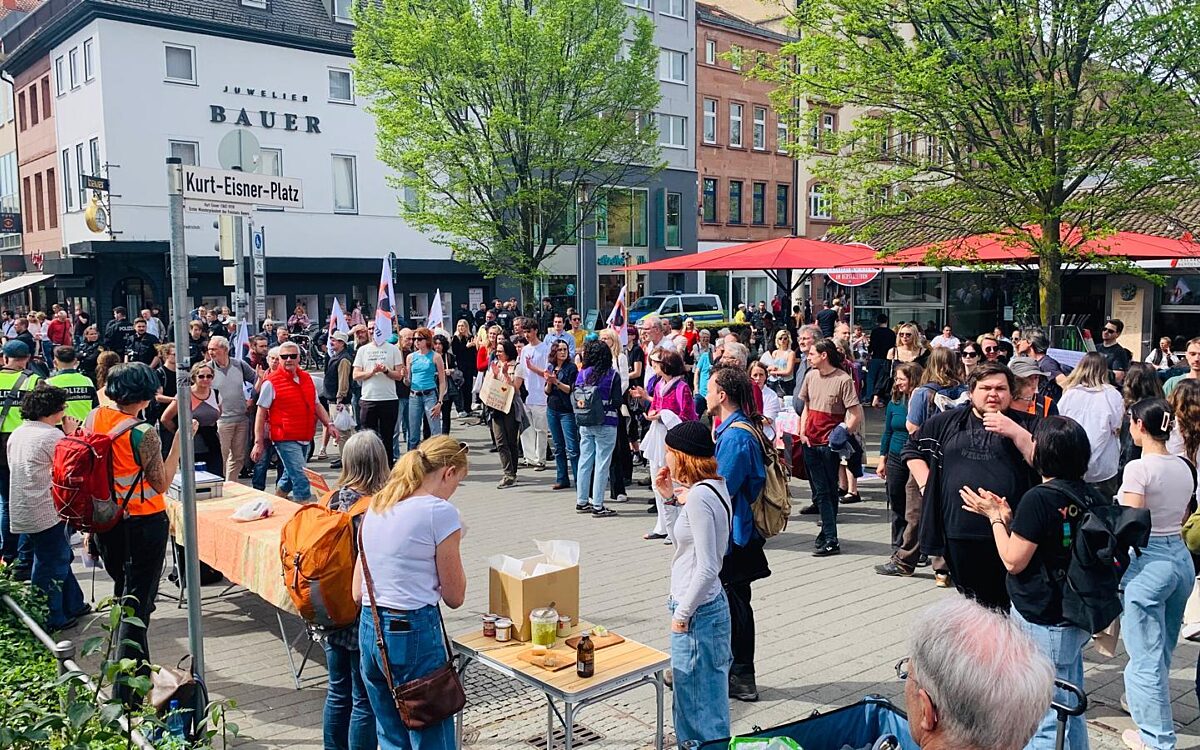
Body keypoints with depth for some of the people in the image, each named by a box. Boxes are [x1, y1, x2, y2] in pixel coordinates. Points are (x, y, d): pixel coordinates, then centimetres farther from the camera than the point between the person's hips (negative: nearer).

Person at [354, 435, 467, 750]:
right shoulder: (441, 512, -11)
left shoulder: (376, 507, 10)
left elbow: (358, 592, 11)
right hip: (414, 635, -7)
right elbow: (454, 597, -5)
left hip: (369, 630, 8)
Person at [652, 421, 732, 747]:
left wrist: (682, 614, -16)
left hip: (697, 613, -10)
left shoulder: (699, 496, -22)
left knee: (697, 702, 3)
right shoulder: (715, 486, 6)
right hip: (712, 605, 10)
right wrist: (672, 494, 12)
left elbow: (707, 569, -24)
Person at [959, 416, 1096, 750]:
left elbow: (1014, 561, -16)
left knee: (1045, 722, 3)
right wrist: (1009, 518, 5)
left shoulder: (1038, 498, -22)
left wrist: (994, 516, -5)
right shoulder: (1088, 495, 2)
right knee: (1070, 710, 21)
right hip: (1074, 617, 9)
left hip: (1042, 624, -9)